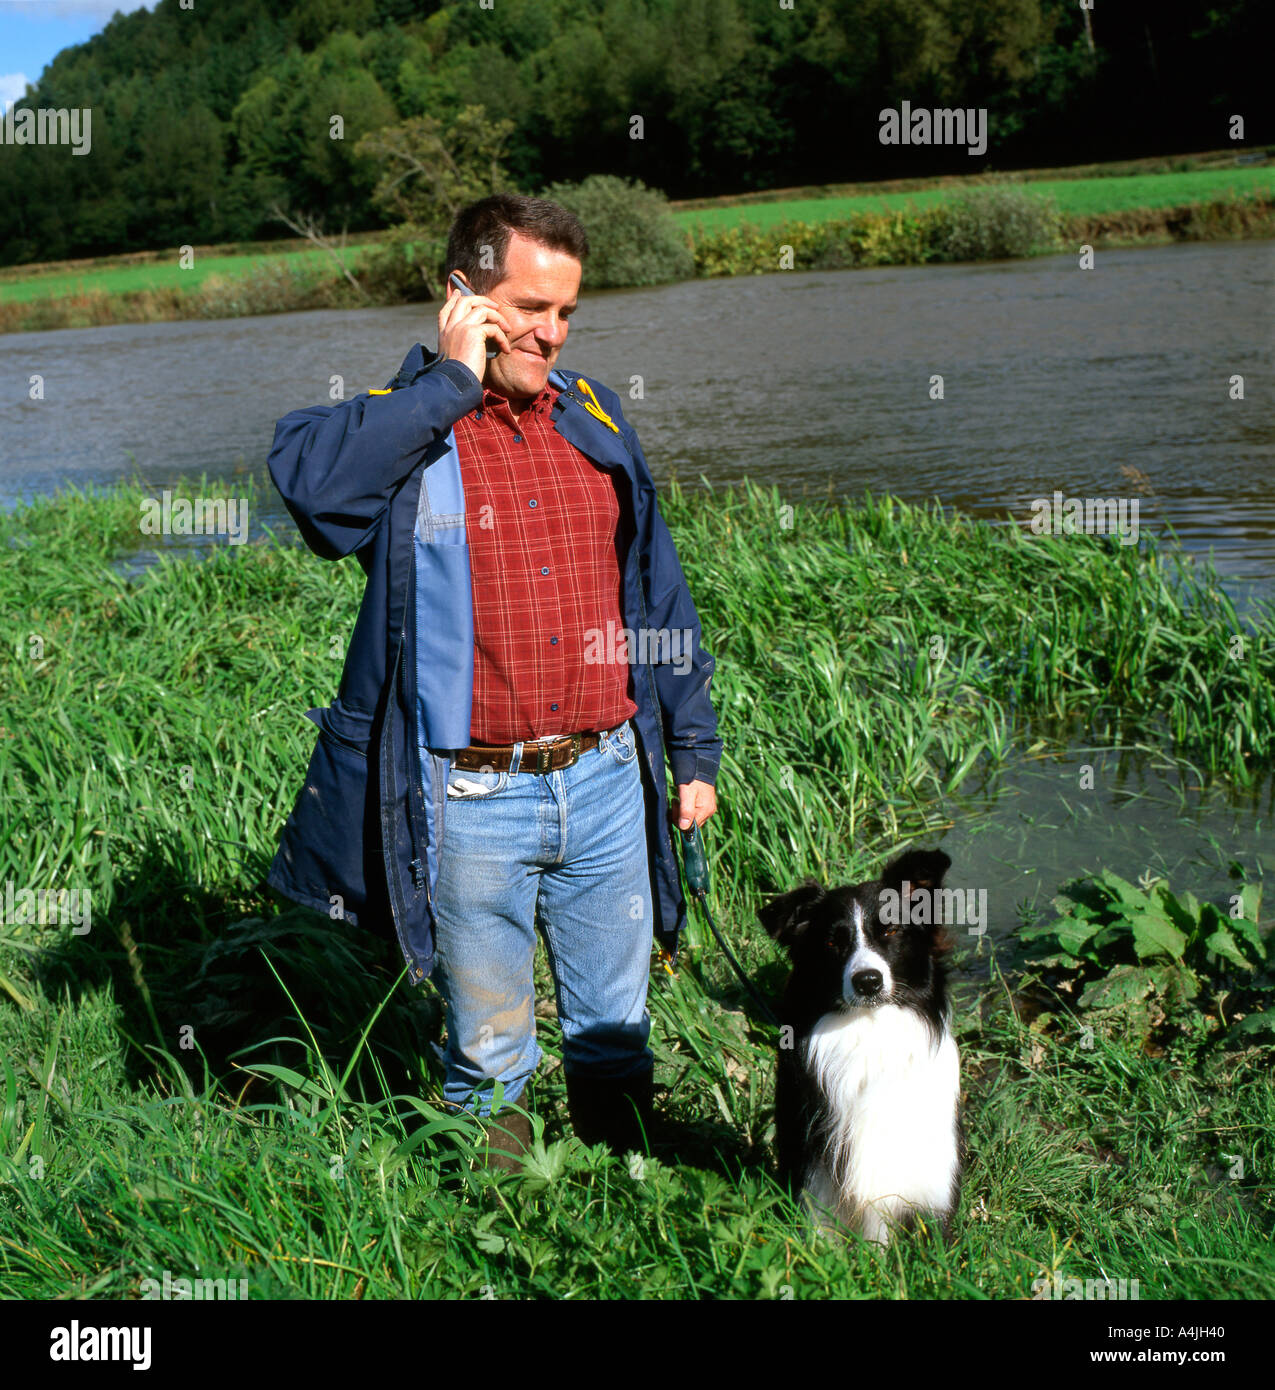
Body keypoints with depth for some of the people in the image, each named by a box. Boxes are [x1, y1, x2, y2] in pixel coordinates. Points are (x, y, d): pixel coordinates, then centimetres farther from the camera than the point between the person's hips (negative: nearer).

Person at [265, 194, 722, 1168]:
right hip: (472, 802, -3)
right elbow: (306, 476, -30)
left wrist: (694, 747, 14)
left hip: (607, 783, 4)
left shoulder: (595, 418, 9)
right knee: (489, 1049, 13)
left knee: (616, 1034, 17)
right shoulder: (400, 432, -5)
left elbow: (657, 590, 15)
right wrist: (454, 382, -20)